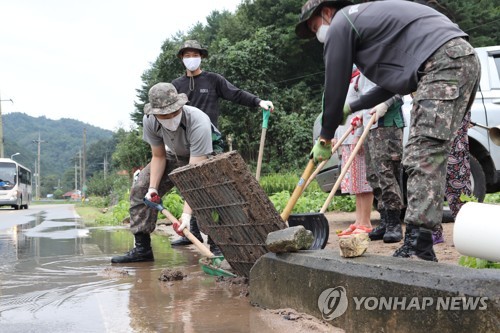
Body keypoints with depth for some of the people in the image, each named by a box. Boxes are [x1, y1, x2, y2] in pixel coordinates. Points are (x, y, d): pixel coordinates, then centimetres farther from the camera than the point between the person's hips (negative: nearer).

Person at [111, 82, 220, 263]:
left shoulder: (199, 123, -41)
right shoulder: (150, 120, -24)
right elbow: (158, 157, -9)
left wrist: (186, 214, -50)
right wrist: (152, 188, -23)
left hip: (207, 157, -5)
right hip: (176, 156, 5)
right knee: (140, 188, -6)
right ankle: (142, 248, 1)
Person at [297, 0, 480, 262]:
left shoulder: (340, 24, 3)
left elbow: (335, 87, 3)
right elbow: (391, 83, 33)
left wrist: (325, 138, 13)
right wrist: (351, 108, 38)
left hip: (443, 61, -10)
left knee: (422, 157, -15)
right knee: (428, 157, 8)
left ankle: (417, 247, -20)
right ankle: (420, 242, 10)